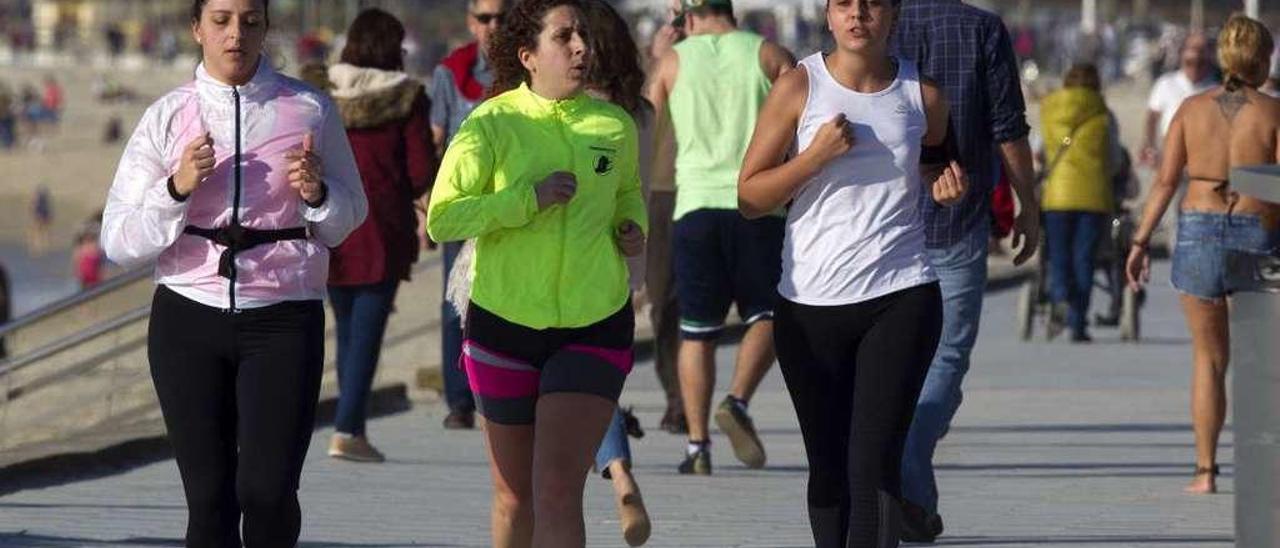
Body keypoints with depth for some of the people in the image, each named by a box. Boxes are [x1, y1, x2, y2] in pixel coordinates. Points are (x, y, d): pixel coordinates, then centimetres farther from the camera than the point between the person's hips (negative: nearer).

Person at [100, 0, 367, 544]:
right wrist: (177, 188, -15)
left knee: (267, 491, -14)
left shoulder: (310, 110, 4)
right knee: (209, 498, -1)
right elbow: (120, 243, 1)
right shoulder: (168, 118, 3)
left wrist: (315, 192, -8)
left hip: (283, 318, -1)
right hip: (190, 316, 1)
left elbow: (348, 218, 14)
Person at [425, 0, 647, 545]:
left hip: (594, 329, 0)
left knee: (558, 490, -15)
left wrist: (633, 228, 4)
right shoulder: (492, 124, -7)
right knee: (515, 497, 13)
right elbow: (441, 219, -13)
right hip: (506, 322, 0)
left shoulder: (616, 126, 3)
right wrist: (529, 198, -21)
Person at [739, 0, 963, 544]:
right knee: (829, 467, 9)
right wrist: (816, 155, -15)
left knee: (874, 463, -12)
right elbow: (749, 197, -1)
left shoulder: (923, 95, 4)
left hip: (900, 298, -1)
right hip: (810, 301, 1)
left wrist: (947, 184, 3)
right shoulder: (799, 87, -1)